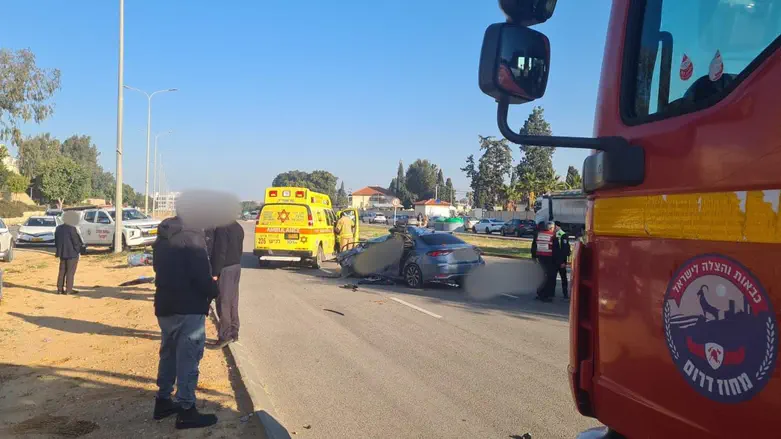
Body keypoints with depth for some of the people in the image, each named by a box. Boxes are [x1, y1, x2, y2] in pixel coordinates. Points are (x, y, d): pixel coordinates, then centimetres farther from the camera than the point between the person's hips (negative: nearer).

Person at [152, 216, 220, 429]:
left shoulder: (163, 235, 11)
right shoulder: (192, 236, -17)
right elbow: (201, 276, -20)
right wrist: (214, 291, -2)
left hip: (164, 306, 9)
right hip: (188, 308, -9)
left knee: (169, 353, 20)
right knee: (188, 357, 0)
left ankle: (163, 401, 30)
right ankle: (186, 410, 7)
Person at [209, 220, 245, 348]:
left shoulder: (221, 228, -16)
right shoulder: (238, 227, 12)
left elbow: (220, 251, -19)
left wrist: (215, 273, -16)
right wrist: (236, 263, 20)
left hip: (225, 269, -9)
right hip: (236, 267, 9)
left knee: (223, 303, -5)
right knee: (233, 301, 13)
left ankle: (225, 335, -5)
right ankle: (234, 333, 18)